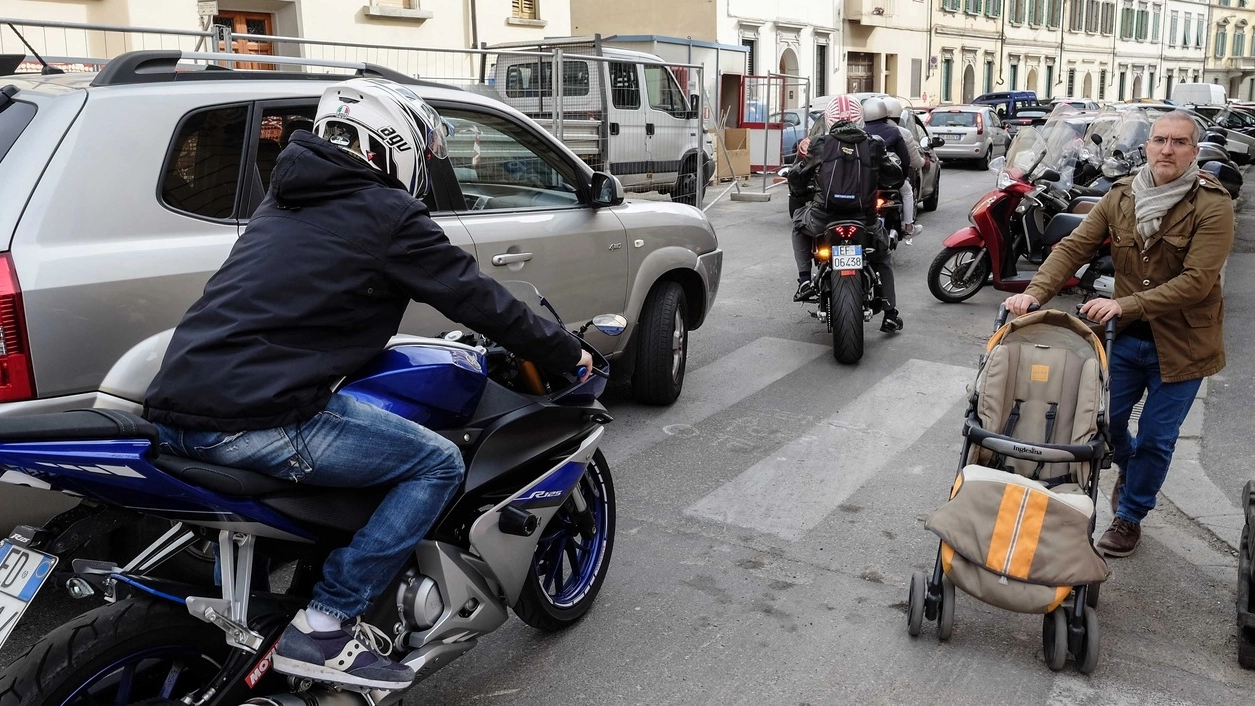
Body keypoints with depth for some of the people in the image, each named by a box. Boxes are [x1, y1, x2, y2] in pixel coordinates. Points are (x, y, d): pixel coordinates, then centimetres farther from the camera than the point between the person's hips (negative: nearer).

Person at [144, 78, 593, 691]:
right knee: (437, 463, -1)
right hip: (251, 419, -9)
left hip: (172, 407, 10)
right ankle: (323, 626, -3)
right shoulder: (386, 212, -4)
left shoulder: (287, 200, 22)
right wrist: (568, 353, 12)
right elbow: (476, 297, -2)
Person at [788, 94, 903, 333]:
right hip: (864, 221, 2)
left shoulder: (820, 144, 2)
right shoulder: (873, 145, 5)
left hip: (824, 220, -1)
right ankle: (890, 315, 24)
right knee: (882, 258, 29)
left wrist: (799, 192, 31)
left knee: (800, 222, 32)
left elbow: (796, 177, 9)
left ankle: (804, 280, 17)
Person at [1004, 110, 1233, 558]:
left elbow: (1197, 281, -23)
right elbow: (1074, 247, -9)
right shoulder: (1121, 197, -2)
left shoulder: (1212, 205, -15)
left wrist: (1124, 305, -32)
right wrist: (1035, 293, -25)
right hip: (1127, 336, 4)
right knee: (1104, 420, 12)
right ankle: (1129, 469, 47)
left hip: (1181, 344, -3)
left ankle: (1130, 518, 28)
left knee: (1156, 438, 7)